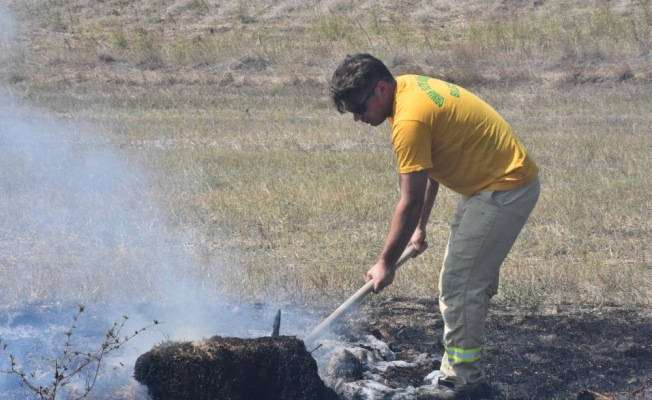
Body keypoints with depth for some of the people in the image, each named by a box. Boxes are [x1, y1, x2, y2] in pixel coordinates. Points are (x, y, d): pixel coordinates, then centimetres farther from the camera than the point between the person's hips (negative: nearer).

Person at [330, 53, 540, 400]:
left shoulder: (410, 119, -26)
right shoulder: (410, 87, 5)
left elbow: (410, 201, -22)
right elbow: (430, 168, 14)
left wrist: (386, 263, -13)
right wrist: (419, 227, 16)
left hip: (506, 190, -11)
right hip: (492, 183, 11)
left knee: (461, 283, -9)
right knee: (467, 280, 14)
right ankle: (457, 372, 20)